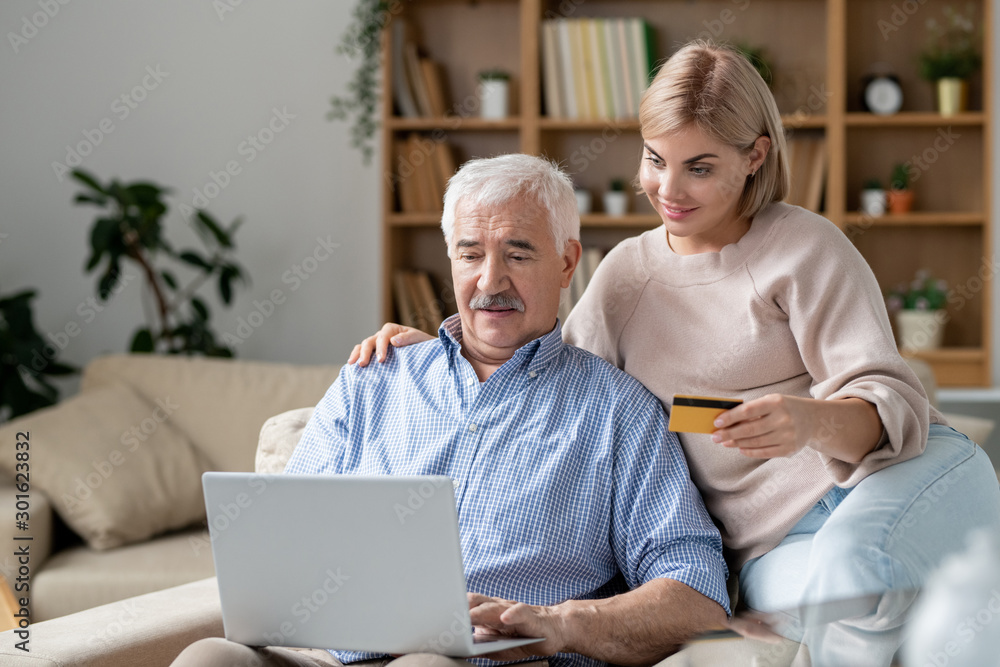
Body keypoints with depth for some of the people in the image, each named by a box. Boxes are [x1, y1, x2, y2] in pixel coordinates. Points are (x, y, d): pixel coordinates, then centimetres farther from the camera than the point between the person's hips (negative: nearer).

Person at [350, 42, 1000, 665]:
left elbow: (892, 401, -8)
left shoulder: (804, 246, 0)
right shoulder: (625, 273, 14)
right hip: (771, 540, 3)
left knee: (857, 570, -37)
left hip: (908, 473, -2)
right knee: (829, 603, -33)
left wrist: (814, 420, -30)